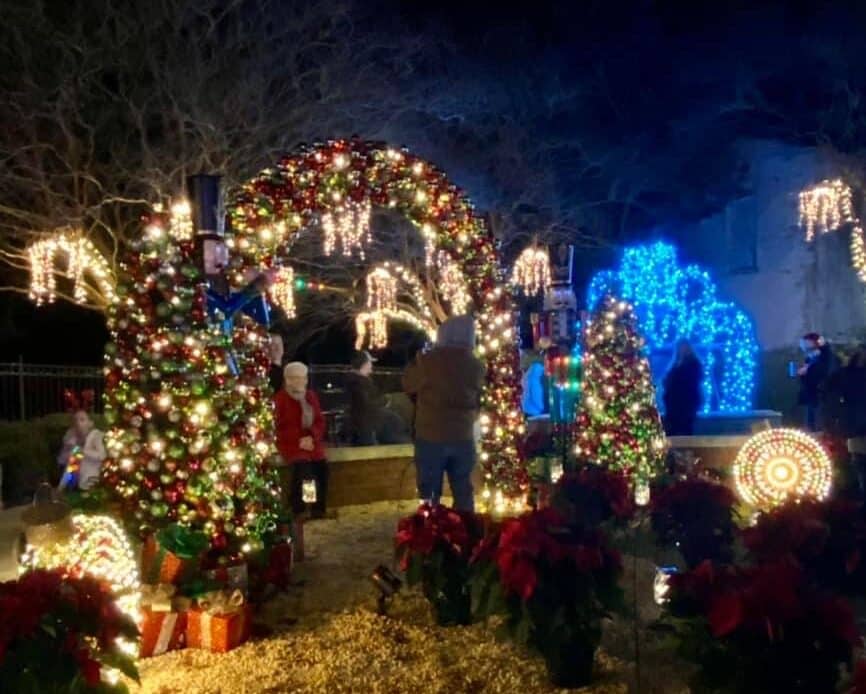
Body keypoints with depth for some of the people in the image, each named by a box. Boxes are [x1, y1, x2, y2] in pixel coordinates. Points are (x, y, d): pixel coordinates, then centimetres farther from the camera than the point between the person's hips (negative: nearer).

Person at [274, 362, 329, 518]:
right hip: (291, 443, -4)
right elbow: (278, 428, -5)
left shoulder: (311, 396, 12)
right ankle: (298, 510, -18)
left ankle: (319, 509, -11)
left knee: (321, 465, -22)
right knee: (302, 465, -32)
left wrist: (312, 437, -9)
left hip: (311, 441, 5)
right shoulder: (280, 399, -4)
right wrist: (298, 440, -14)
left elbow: (320, 421, 12)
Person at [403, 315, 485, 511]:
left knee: (429, 495, 8)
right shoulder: (476, 366, -4)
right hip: (463, 437, 3)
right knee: (463, 494, 14)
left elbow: (408, 386, 2)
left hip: (430, 436, -3)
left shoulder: (428, 361, -14)